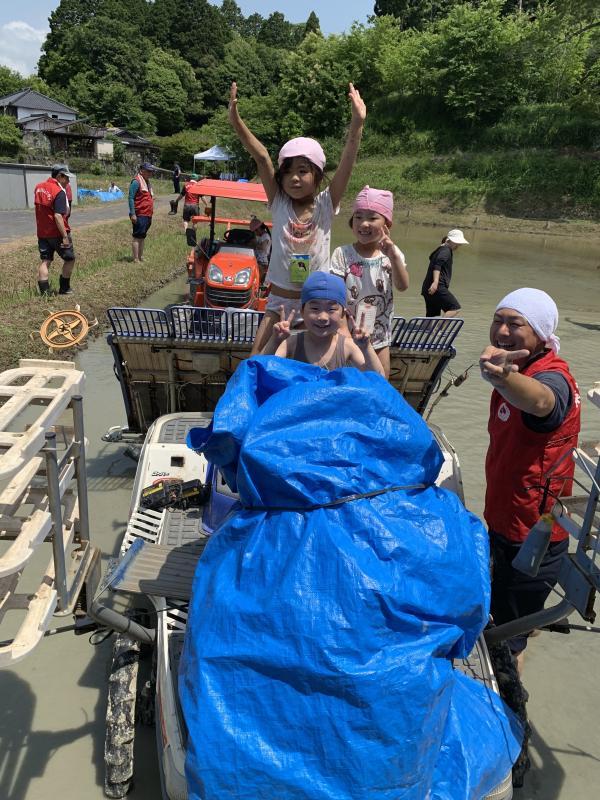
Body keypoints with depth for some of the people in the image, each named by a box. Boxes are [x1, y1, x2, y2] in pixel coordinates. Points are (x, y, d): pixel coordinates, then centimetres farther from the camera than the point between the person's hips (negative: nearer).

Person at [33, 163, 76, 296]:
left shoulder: (39, 187, 7)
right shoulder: (59, 192, -17)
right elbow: (58, 216, -24)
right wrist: (65, 236, -23)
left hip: (42, 232, 7)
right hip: (56, 233, -7)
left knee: (45, 261, 8)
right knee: (70, 259, 10)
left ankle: (44, 292, 5)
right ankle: (64, 289, 18)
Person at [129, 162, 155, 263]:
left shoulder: (147, 181, 17)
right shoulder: (136, 182, -11)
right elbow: (131, 198, -16)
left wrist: (150, 215, 21)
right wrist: (133, 214, -21)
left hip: (147, 215, 9)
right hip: (140, 215, -9)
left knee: (142, 237, 15)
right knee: (137, 237, -6)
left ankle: (141, 257, 24)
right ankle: (136, 260, -5)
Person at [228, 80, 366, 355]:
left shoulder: (325, 204, -5)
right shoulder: (278, 203, -3)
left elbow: (346, 163, -17)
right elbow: (261, 157, -13)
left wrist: (357, 123, -30)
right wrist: (236, 120, -22)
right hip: (279, 301, 1)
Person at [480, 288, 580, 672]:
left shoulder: (553, 376, -26)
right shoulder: (521, 370, 5)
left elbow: (540, 400, -54)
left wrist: (502, 377, -72)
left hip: (530, 539, -10)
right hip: (507, 524, 10)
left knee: (508, 639, 6)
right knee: (504, 624, 27)